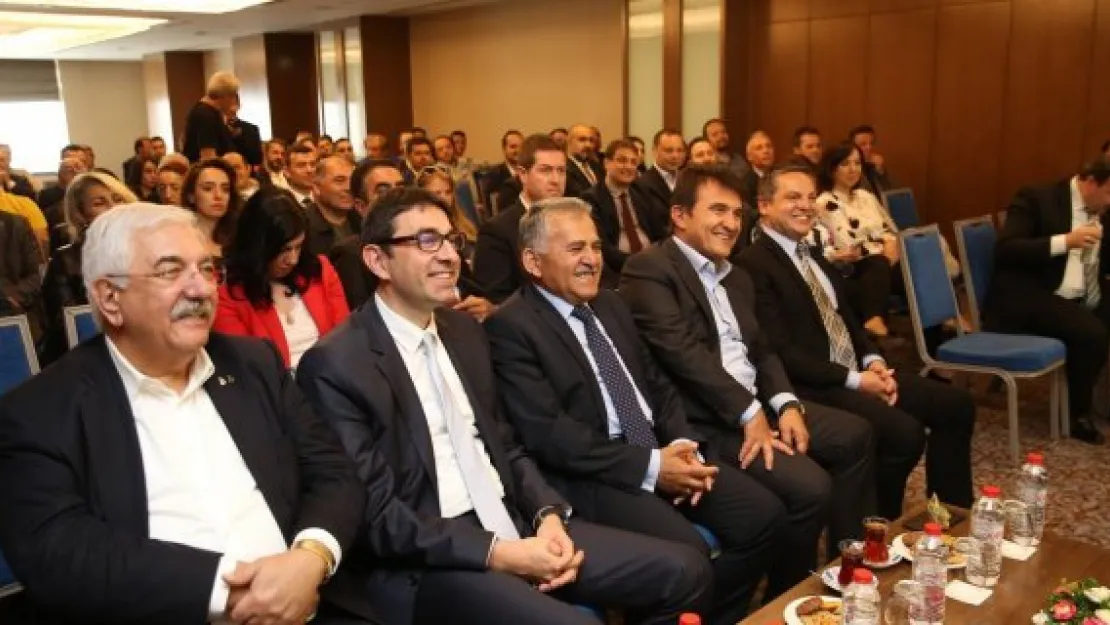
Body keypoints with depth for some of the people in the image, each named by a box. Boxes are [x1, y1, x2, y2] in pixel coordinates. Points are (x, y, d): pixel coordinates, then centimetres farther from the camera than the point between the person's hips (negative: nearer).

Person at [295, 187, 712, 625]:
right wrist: (497, 553, -19)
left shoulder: (464, 330, 11)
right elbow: (373, 514, -15)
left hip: (511, 524, 8)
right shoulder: (336, 365, -12)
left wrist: (548, 514, -3)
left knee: (682, 570, 1)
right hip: (422, 562, -7)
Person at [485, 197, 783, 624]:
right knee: (686, 553, -28)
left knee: (764, 514, -5)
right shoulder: (510, 327, -11)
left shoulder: (610, 305, 15)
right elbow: (547, 432, -18)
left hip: (663, 451, 8)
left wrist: (683, 444, -4)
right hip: (590, 475, -8)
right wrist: (649, 467, -19)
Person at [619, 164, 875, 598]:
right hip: (706, 422, -10)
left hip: (758, 404, 10)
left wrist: (785, 403, -3)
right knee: (809, 486, -21)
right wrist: (749, 414, -19)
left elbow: (762, 351, 17)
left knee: (855, 435, 7)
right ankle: (790, 597, 6)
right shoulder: (649, 270, -11)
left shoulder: (736, 277, 19)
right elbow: (683, 352, -21)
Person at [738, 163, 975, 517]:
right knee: (906, 433, -26)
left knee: (956, 404, 5)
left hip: (857, 373, 10)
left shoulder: (813, 255, 17)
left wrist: (873, 361, 0)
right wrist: (853, 379, -17)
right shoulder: (754, 265, -14)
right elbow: (780, 352, -20)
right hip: (812, 387, -10)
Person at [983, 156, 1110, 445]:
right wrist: (1064, 241, -25)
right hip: (1031, 297, -8)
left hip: (1087, 301, 8)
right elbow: (1005, 249, -19)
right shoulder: (1036, 198, -8)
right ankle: (1078, 415, -9)